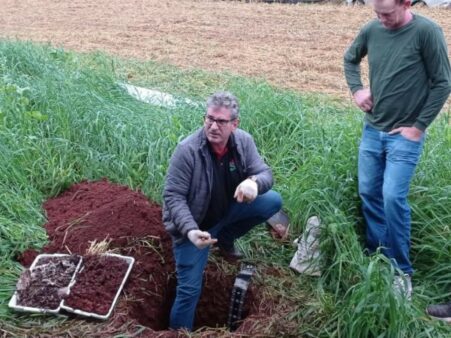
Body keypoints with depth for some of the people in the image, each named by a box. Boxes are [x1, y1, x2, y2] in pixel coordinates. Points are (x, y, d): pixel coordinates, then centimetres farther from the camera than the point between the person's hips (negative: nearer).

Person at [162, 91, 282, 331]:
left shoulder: (243, 141, -13)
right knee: (189, 289, -9)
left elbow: (265, 173, -8)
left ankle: (225, 239, 10)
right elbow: (172, 196, -24)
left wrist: (254, 182, -34)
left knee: (273, 201, -10)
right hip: (194, 226, -4)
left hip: (226, 213, 5)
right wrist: (190, 231, -38)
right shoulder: (187, 150, -27)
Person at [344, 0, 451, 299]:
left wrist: (419, 126, -11)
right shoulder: (371, 30, 0)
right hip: (372, 130, 5)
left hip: (405, 134, -5)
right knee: (369, 194, 9)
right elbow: (350, 59, 20)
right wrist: (357, 89, 3)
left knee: (393, 197, -12)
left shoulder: (427, 32, -14)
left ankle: (401, 270, 4)